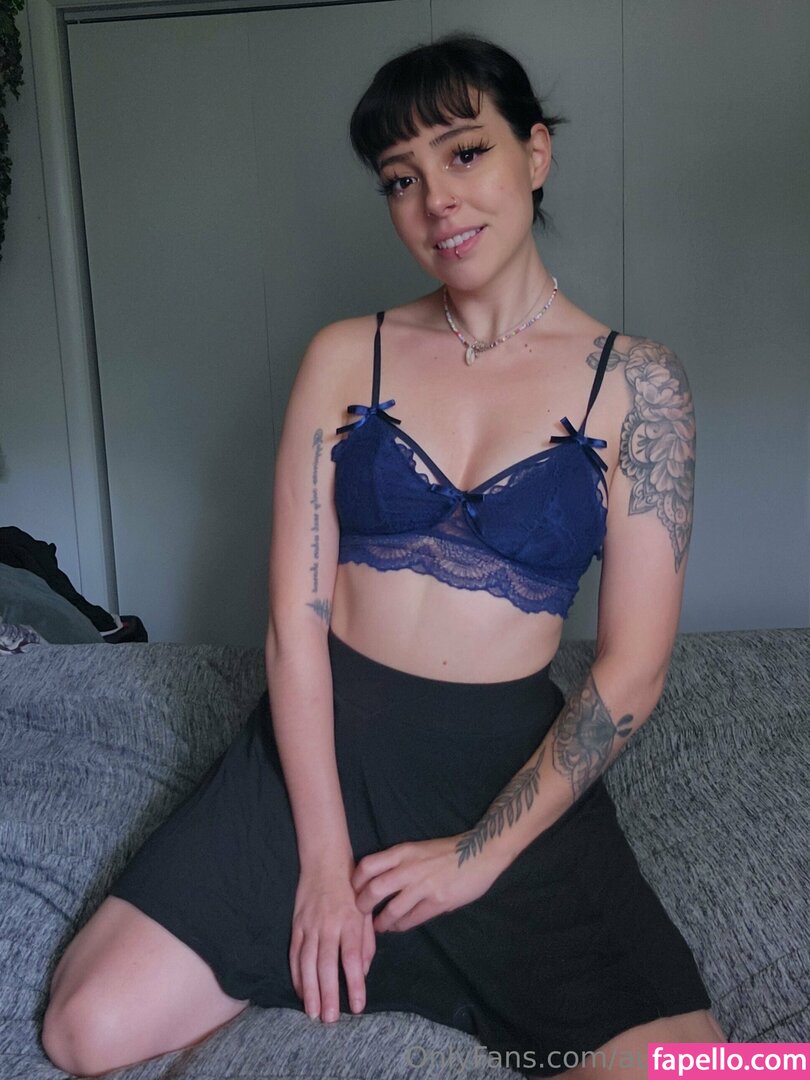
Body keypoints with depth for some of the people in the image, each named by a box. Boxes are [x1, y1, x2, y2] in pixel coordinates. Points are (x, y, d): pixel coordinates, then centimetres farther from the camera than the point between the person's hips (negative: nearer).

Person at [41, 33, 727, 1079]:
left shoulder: (634, 382, -4)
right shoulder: (346, 356, 0)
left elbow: (631, 671, -6)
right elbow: (295, 616, -5)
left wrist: (482, 855, -10)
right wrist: (323, 856, -11)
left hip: (515, 759, 0)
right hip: (326, 738, 1)